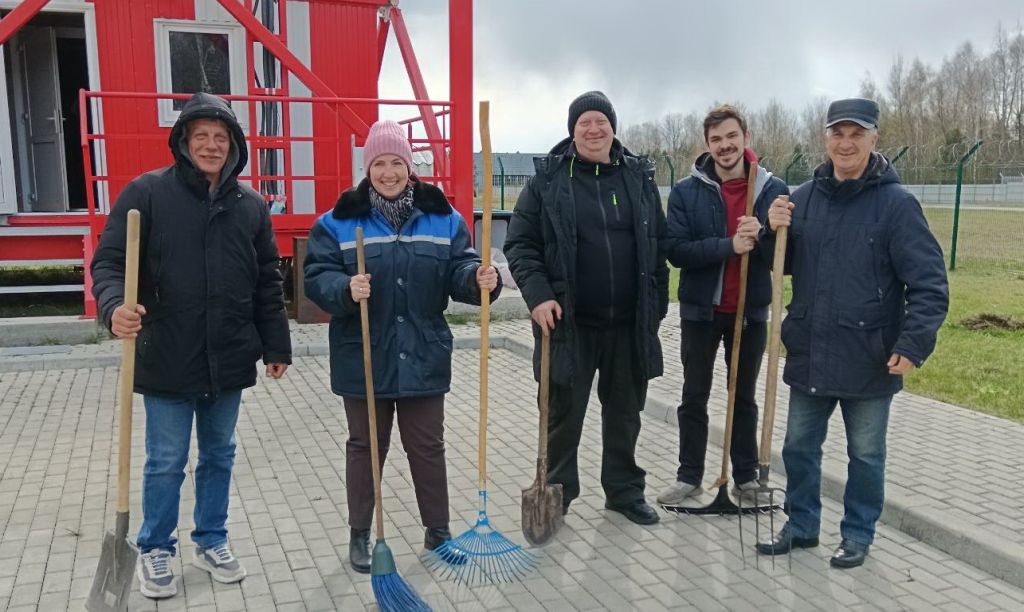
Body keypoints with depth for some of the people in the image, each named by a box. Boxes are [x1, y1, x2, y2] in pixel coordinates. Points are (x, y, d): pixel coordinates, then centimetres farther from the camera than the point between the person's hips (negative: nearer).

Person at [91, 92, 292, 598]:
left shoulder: (251, 205, 5)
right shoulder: (148, 192, -6)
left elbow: (268, 282, 9)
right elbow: (109, 260, -8)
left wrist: (277, 346, 8)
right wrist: (115, 305, -29)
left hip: (229, 361, 3)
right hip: (168, 361, -3)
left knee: (219, 456, 16)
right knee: (165, 463, 8)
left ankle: (211, 542, 34)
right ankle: (155, 551, 29)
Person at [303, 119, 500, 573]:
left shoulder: (441, 217, 3)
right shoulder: (339, 221, -3)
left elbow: (457, 271, -1)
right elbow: (317, 277, -9)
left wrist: (479, 279, -24)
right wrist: (346, 289, -30)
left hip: (423, 357, 2)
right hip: (364, 358, -1)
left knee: (427, 447, 12)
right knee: (365, 446, 12)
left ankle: (438, 530, 28)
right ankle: (360, 534, 28)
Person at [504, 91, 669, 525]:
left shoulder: (639, 178, 7)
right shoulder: (548, 180, -2)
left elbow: (658, 245, 10)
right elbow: (520, 243, -3)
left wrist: (657, 305, 7)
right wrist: (538, 294, -15)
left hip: (629, 324, 3)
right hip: (570, 323, -3)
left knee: (625, 411, 15)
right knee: (564, 412, 7)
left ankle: (624, 490, 32)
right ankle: (555, 495, 23)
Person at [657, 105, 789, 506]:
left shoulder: (774, 190, -3)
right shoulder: (686, 191, -5)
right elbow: (676, 250, -13)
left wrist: (761, 238, -23)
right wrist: (729, 245, -25)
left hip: (751, 311, 1)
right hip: (700, 311, 0)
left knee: (744, 397, 14)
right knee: (694, 398, 9)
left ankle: (747, 476, 27)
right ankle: (689, 476, 21)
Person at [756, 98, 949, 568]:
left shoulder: (895, 203, -11)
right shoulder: (805, 197, 3)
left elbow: (929, 284, -13)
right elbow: (784, 263, 13)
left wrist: (913, 344, -22)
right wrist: (774, 232, -8)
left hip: (868, 360, -4)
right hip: (808, 353, 5)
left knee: (866, 455, 12)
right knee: (799, 446, 16)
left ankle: (858, 535, 30)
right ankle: (801, 525, 34)